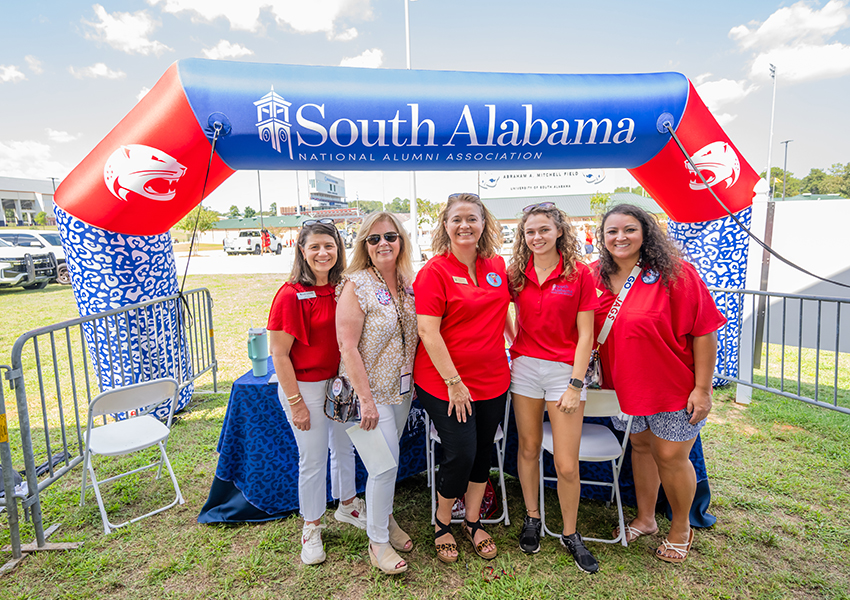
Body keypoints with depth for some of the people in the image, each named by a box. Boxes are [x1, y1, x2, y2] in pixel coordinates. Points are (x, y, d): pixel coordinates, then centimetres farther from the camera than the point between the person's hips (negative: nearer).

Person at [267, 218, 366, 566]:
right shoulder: (292, 295, -17)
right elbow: (278, 354, -15)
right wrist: (295, 402, -14)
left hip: (342, 382, 5)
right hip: (307, 387, -5)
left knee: (345, 447, 21)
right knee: (313, 459, 8)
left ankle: (347, 505, 46)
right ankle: (311, 528, 31)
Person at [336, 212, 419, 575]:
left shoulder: (409, 283, 3)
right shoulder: (356, 286, -16)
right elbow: (348, 347, -18)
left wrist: (417, 382, 7)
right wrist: (366, 400, -19)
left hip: (403, 388, 6)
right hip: (371, 389, -6)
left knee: (387, 456, 18)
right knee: (386, 461, -3)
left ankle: (384, 517, 40)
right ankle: (377, 541, 18)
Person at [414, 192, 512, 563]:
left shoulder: (496, 265, 5)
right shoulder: (434, 271, -12)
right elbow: (428, 331, -16)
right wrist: (454, 382, -17)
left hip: (492, 381, 6)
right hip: (445, 383, -5)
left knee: (483, 452, 14)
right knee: (460, 454, -1)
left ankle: (473, 522, 37)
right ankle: (442, 523, 27)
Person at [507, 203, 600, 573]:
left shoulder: (579, 273, -5)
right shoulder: (516, 274, 3)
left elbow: (585, 335, -6)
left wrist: (575, 385, -9)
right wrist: (512, 349, -3)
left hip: (565, 370, -2)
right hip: (525, 366, 3)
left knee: (566, 463, 0)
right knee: (528, 447, 13)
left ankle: (570, 534, 24)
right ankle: (532, 518, 35)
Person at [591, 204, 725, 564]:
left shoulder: (674, 273, -15)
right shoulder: (597, 276, -2)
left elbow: (704, 330, -14)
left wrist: (702, 388, -14)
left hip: (673, 386, -4)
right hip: (625, 386, 4)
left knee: (671, 456, 5)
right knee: (640, 447, 18)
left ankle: (680, 529, 32)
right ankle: (645, 519, 38)